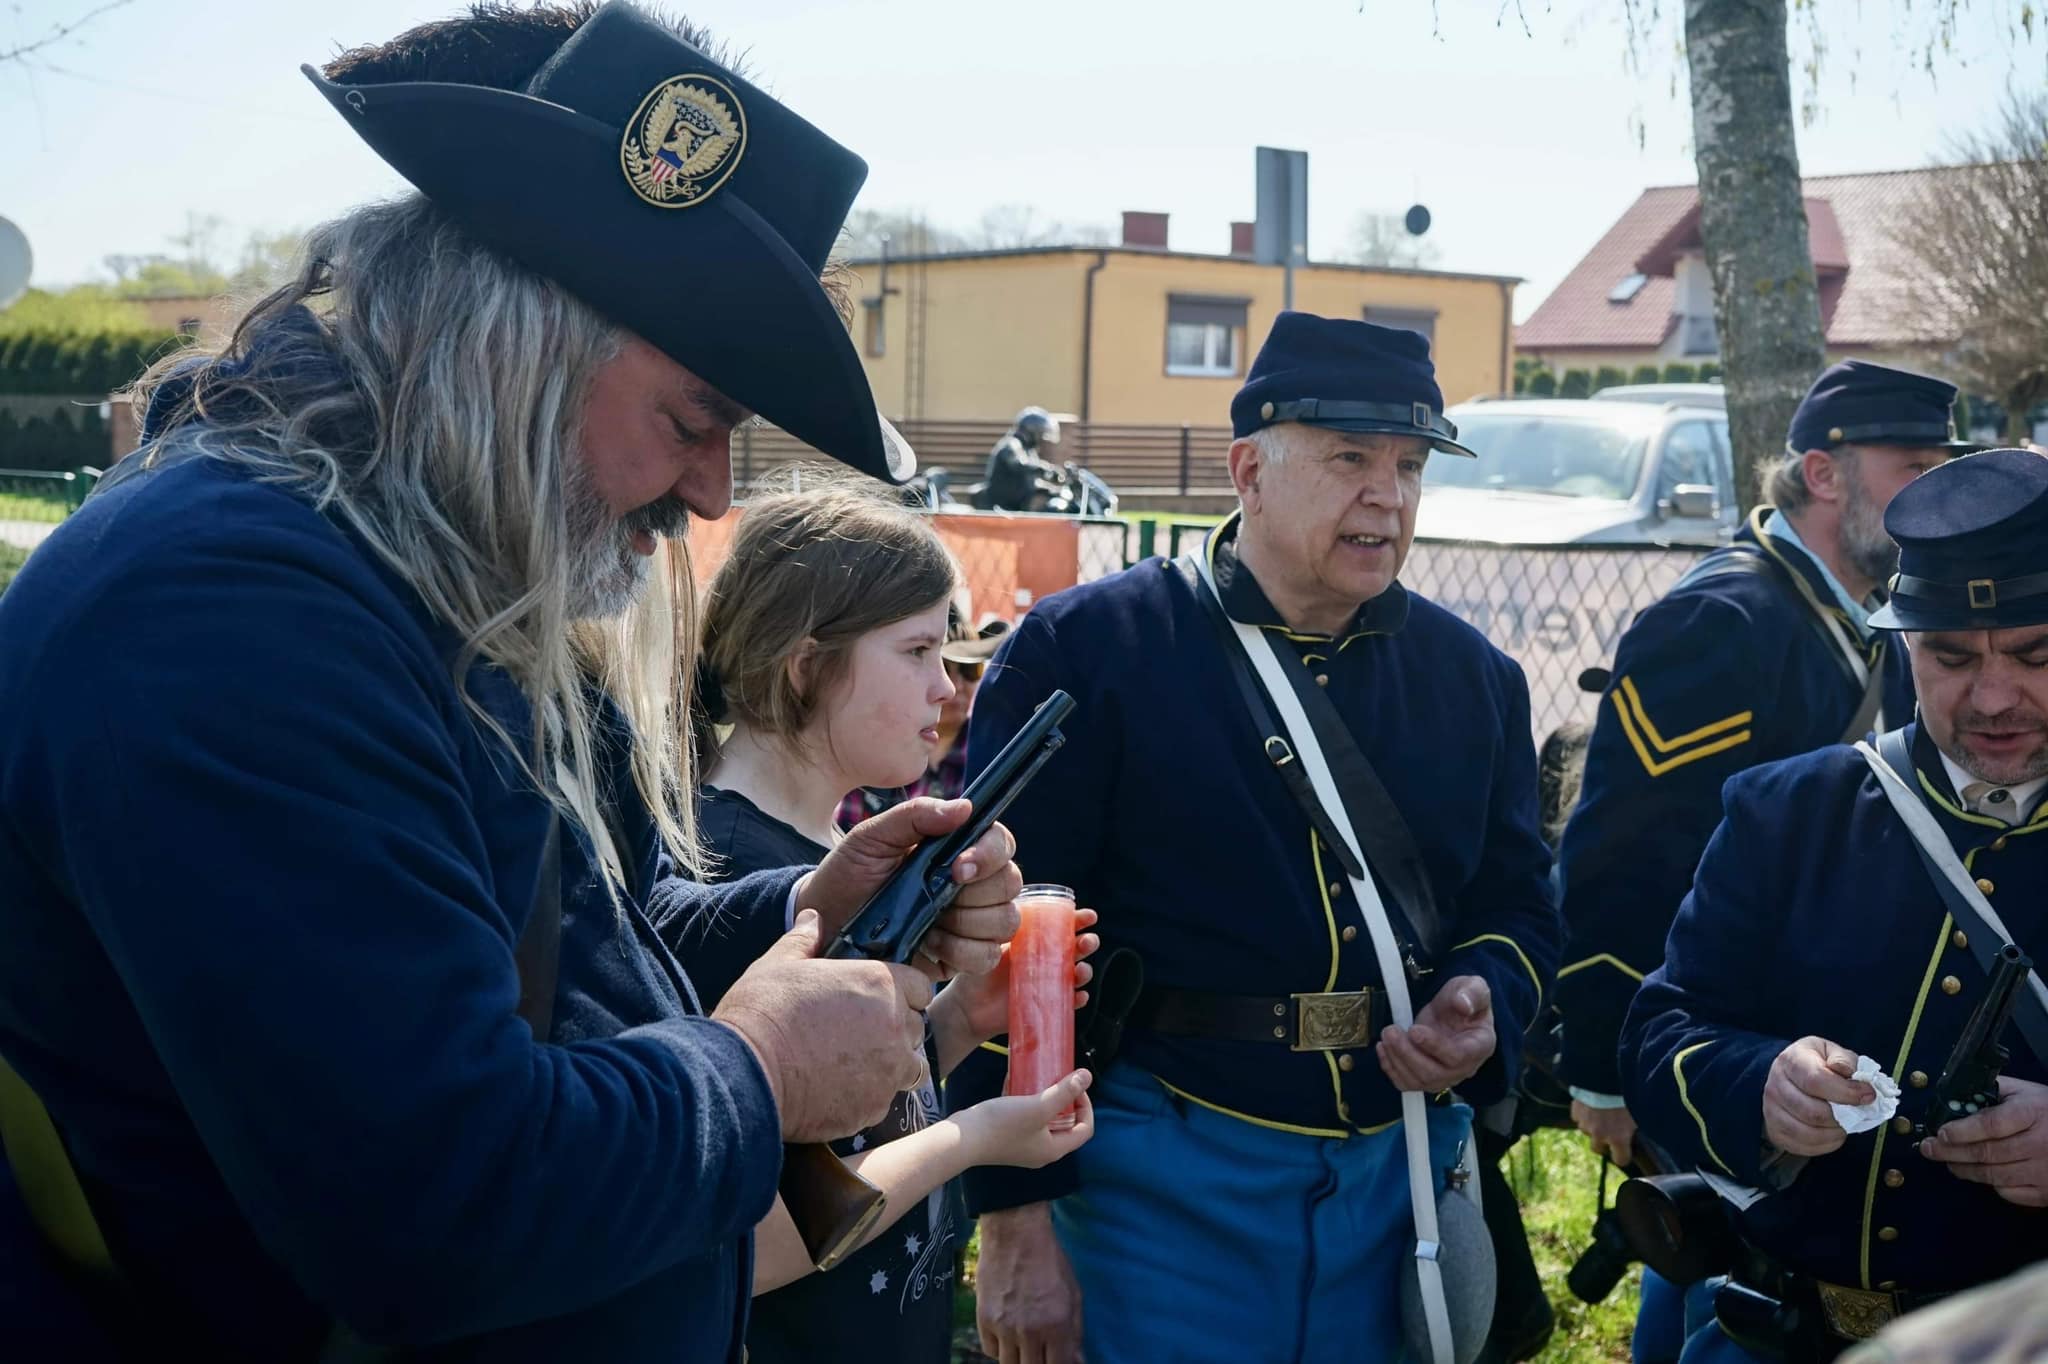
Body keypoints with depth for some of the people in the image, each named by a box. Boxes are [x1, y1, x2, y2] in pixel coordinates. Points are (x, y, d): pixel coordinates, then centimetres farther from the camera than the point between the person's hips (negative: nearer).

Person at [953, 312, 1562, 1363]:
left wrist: (1485, 1010, -8)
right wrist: (1014, 1218, -12)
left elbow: (1518, 904, 16)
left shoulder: (1475, 679, 8)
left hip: (1403, 1179, 5)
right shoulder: (1084, 650, -7)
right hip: (1161, 1183, -4)